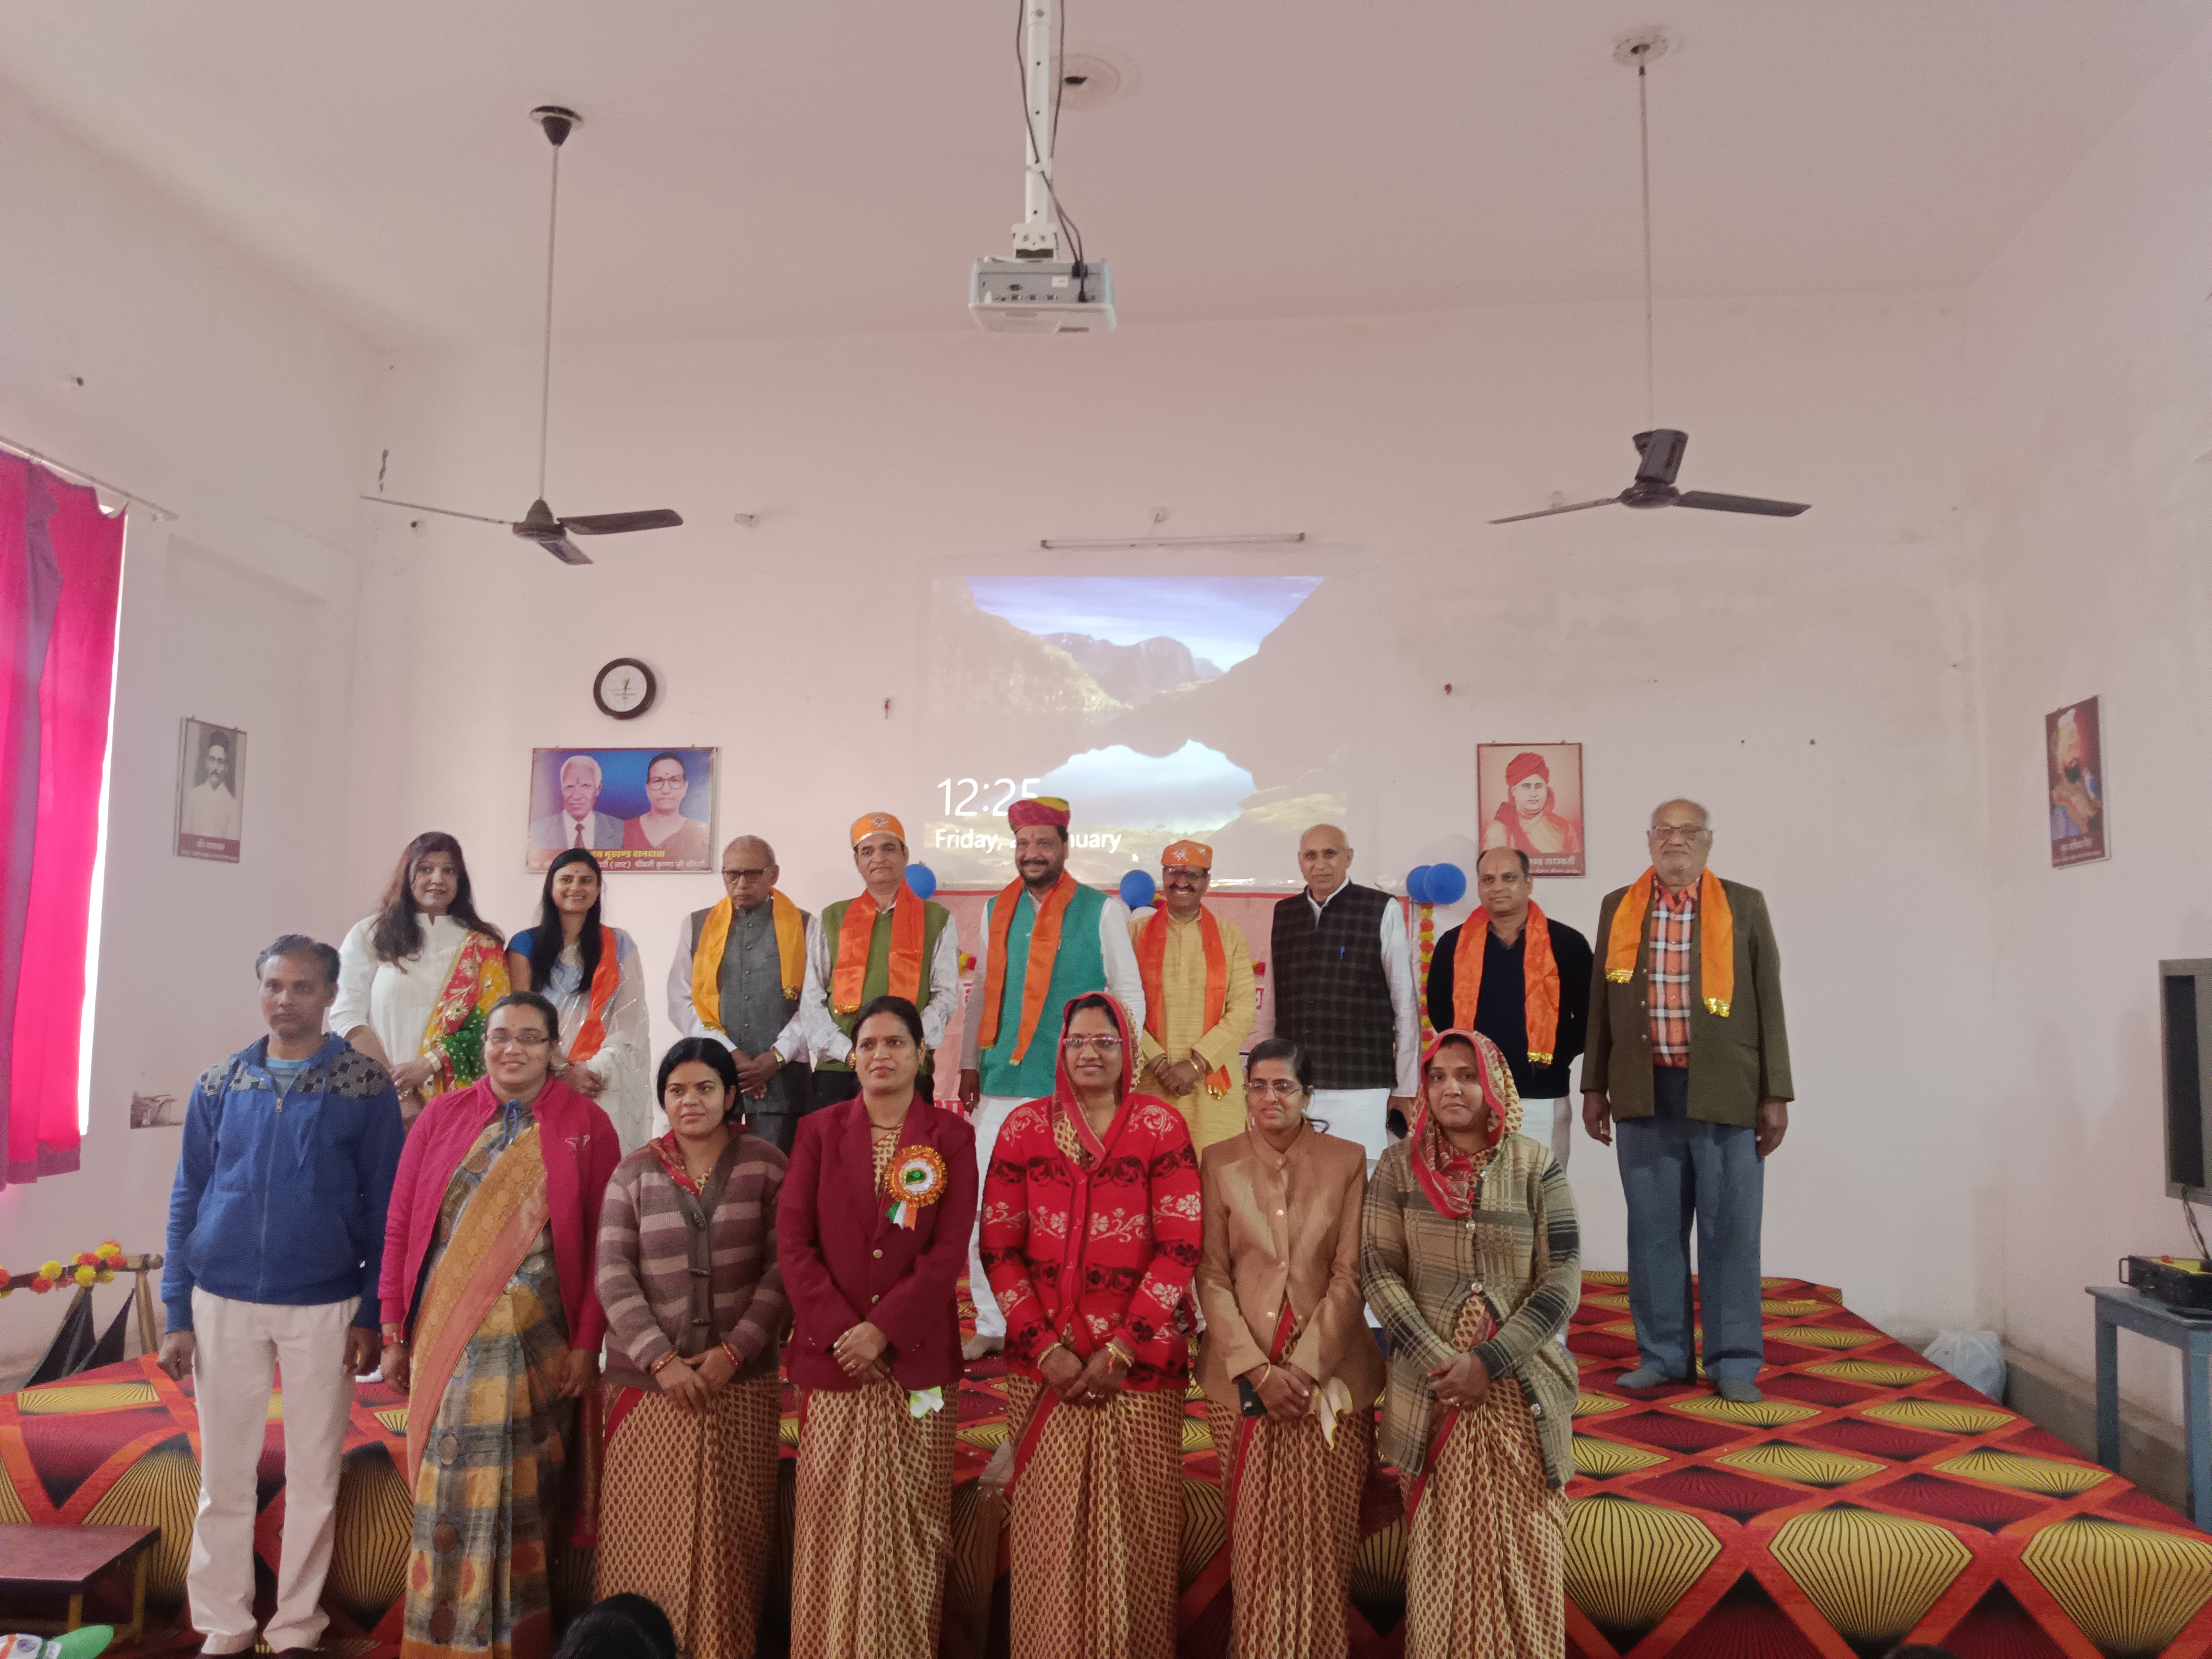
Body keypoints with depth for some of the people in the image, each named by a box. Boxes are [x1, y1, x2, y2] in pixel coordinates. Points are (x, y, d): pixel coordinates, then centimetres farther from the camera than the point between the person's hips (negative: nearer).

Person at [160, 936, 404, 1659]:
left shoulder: (365, 1086, -3)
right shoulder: (218, 1086, 3)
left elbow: (383, 1206, -2)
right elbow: (187, 1199, 6)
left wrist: (372, 1315, -5)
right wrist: (177, 1315, 2)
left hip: (323, 1309, -2)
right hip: (223, 1304, 2)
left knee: (313, 1477, 8)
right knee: (224, 1475, 10)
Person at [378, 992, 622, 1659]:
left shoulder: (586, 1125, -1)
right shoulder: (442, 1116, 5)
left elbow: (601, 1243, -2)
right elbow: (400, 1226, 6)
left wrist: (588, 1342, -7)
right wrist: (393, 1332, 2)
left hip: (539, 1341, -2)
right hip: (446, 1336, 2)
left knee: (527, 1490, 5)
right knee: (452, 1486, 8)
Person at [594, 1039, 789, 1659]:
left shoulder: (766, 1166, 1)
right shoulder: (633, 1172, 4)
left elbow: (783, 1269, -3)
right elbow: (614, 1277, -1)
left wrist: (732, 1353, -11)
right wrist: (662, 1360, -11)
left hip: (739, 1385, -1)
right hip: (649, 1386, 1)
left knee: (728, 1538, 4)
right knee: (647, 1537, 4)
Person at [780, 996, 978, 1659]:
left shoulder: (951, 1137, 2)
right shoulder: (820, 1131, 6)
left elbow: (950, 1250, -5)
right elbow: (793, 1239, 0)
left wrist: (882, 1328, -13)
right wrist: (840, 1330, -10)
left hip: (917, 1355, -1)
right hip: (832, 1354, 1)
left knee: (910, 1522, 4)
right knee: (831, 1518, 4)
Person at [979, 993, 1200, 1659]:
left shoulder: (1161, 1125, 0)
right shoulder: (1024, 1126, 4)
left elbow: (1180, 1248, -4)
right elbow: (999, 1248, 3)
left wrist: (1120, 1351, -9)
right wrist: (1046, 1349, -6)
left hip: (1139, 1363, -1)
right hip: (1045, 1364, 1)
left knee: (1131, 1525, 4)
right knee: (1049, 1526, 5)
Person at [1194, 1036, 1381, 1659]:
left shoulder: (1347, 1160, -1)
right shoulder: (1220, 1161, 0)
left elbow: (1350, 1275, -4)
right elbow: (1211, 1274, -2)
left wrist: (1303, 1367, -11)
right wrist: (1258, 1371, -11)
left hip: (1329, 1369, 0)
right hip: (1242, 1371, 1)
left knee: (1323, 1531, 4)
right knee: (1254, 1530, 6)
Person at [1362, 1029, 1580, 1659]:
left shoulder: (1537, 1167, -2)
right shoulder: (1399, 1166, 1)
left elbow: (1563, 1282, -5)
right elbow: (1379, 1273, -2)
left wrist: (1489, 1362, -13)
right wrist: (1438, 1363, -12)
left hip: (1520, 1386, 0)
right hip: (1431, 1385, 1)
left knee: (1521, 1544, 3)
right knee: (1439, 1543, 5)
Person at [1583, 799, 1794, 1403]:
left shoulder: (1744, 905, 5)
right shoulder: (1618, 907, 9)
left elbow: (1768, 1002, 3)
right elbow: (1601, 1002, 12)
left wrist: (1775, 1094, -2)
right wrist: (1595, 1087, 9)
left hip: (1724, 1093, -2)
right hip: (1645, 1092, 2)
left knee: (1730, 1230, 3)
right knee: (1653, 1229, 8)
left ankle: (1734, 1362, 14)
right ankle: (1663, 1354, 19)